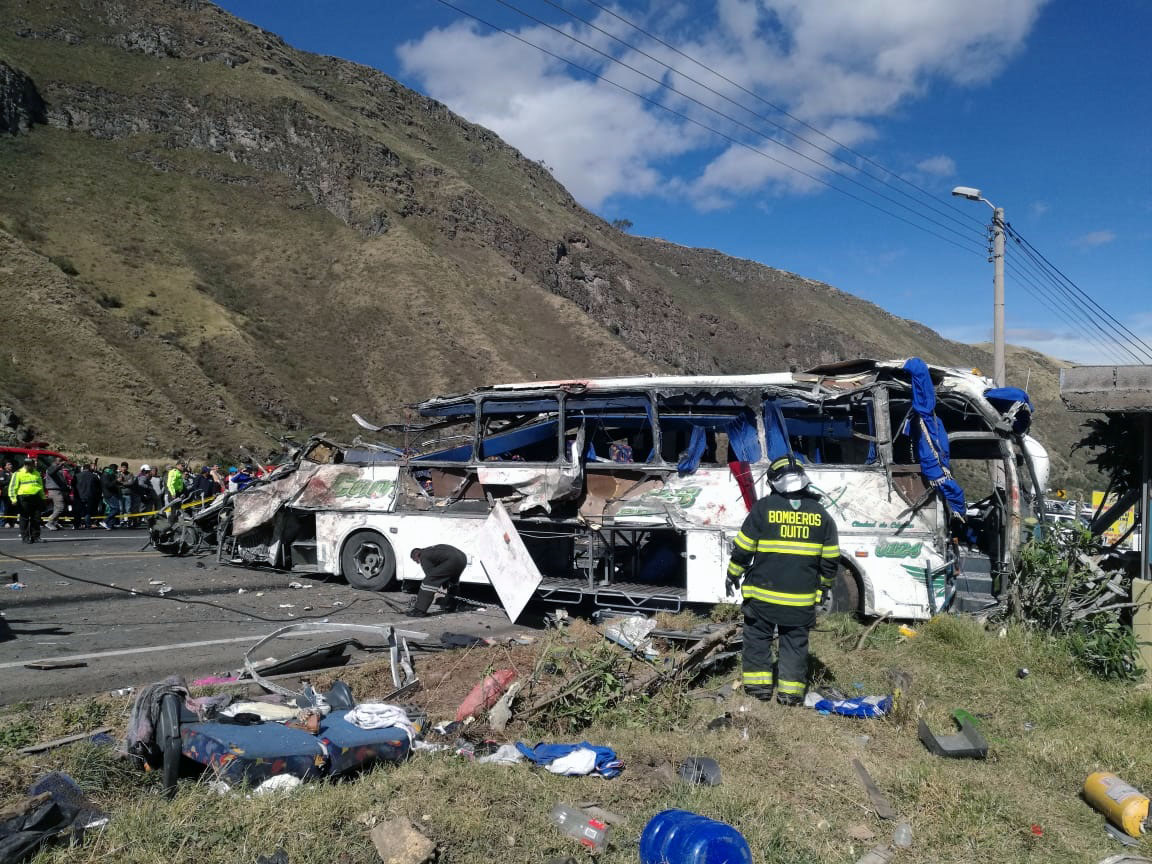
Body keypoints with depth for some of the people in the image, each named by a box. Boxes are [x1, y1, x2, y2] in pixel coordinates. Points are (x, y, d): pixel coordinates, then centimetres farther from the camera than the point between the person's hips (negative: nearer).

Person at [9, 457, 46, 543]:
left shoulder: (37, 474, 18)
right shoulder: (18, 473, 2)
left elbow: (41, 487, 27)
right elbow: (12, 487, -2)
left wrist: (42, 497, 24)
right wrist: (14, 499, -11)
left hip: (36, 498, 5)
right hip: (24, 498, -5)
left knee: (36, 519, 4)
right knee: (24, 519, -1)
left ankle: (35, 536, 10)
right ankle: (25, 537, 4)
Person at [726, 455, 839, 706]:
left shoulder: (763, 508, -7)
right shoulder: (820, 514, 2)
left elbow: (743, 549, -4)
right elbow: (831, 558, 8)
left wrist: (733, 576, 10)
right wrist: (824, 585, 22)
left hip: (763, 593, -2)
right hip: (802, 598, 2)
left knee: (757, 637, 13)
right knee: (795, 642, 12)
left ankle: (759, 683, 15)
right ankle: (791, 690, 14)